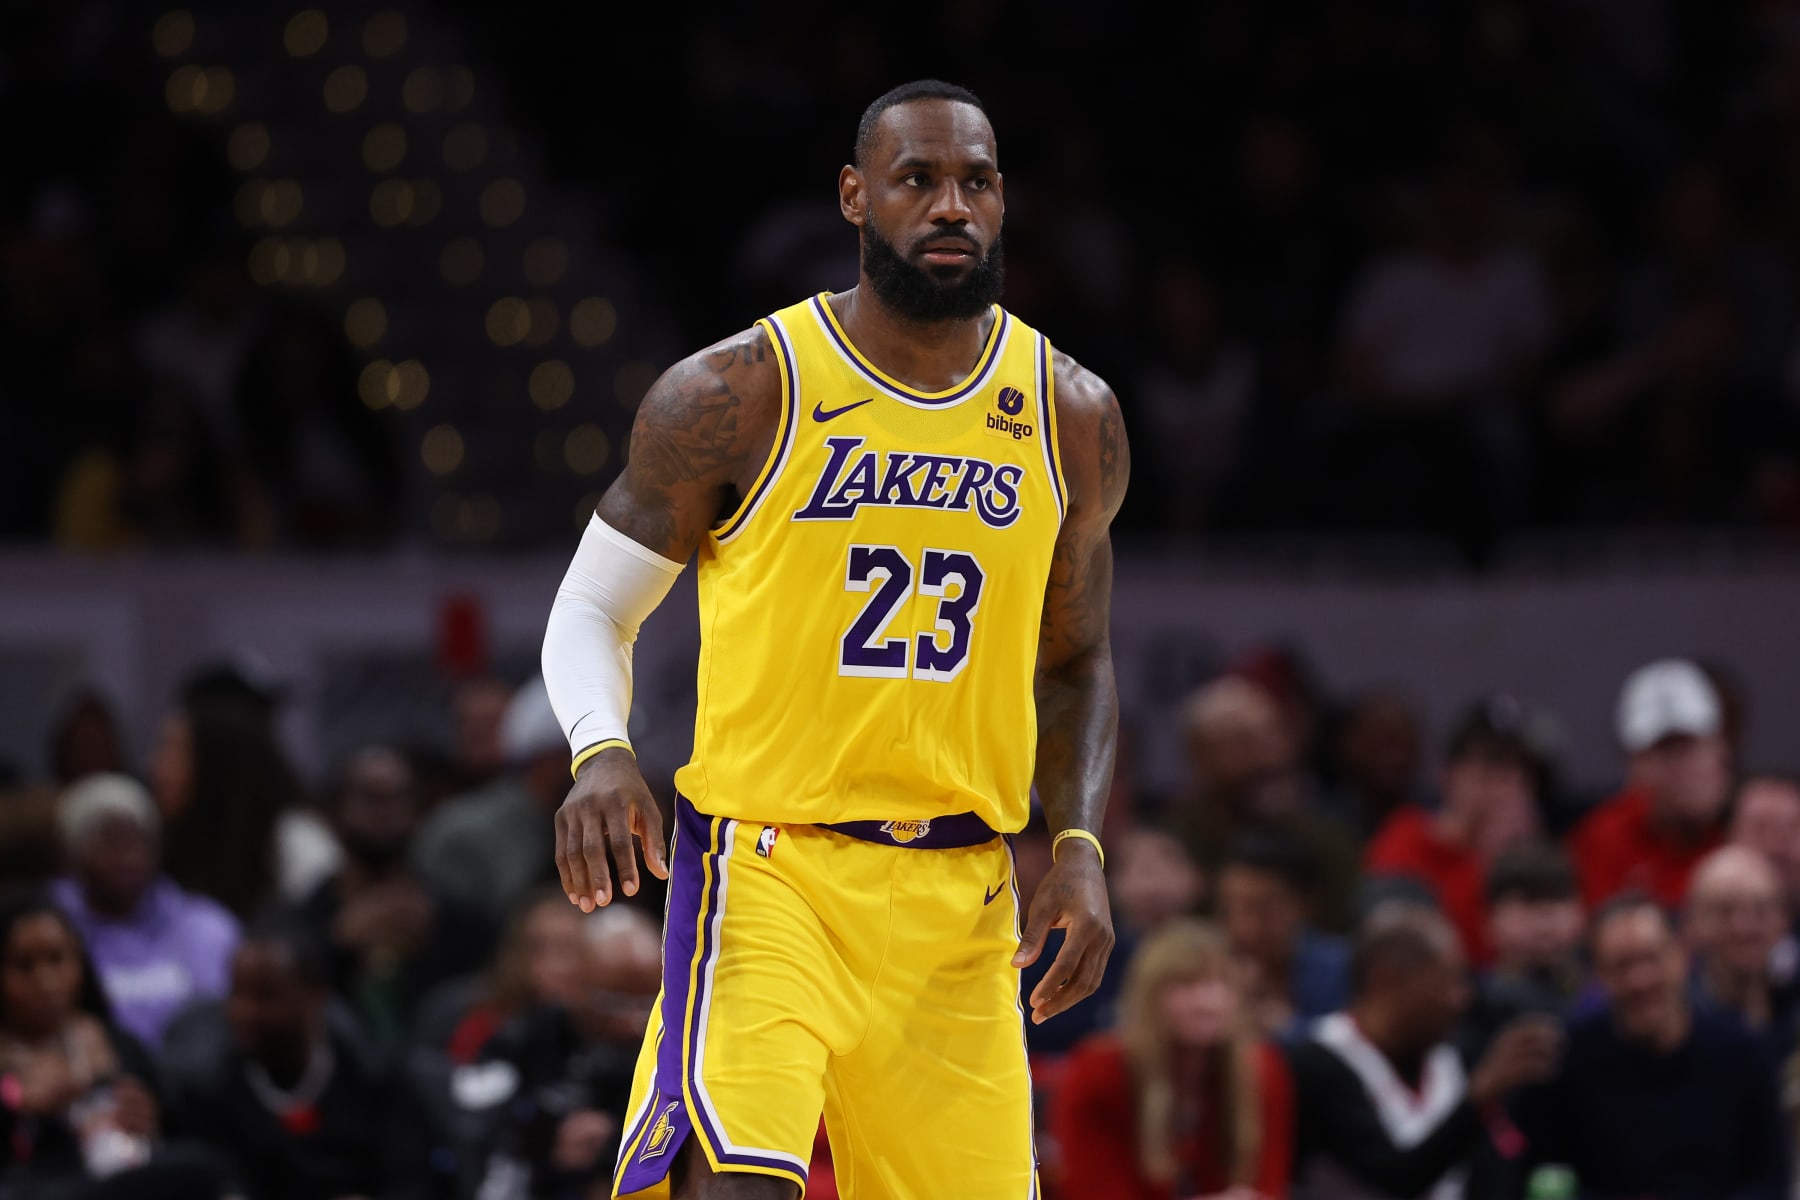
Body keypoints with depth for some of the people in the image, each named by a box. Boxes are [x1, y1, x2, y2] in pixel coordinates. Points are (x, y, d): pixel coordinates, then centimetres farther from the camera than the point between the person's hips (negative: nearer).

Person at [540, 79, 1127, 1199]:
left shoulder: (1073, 419, 8)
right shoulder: (734, 395, -4)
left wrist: (1081, 847, 3)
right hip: (767, 864, -4)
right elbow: (593, 609, 4)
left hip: (961, 896, 4)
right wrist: (601, 755, -16)